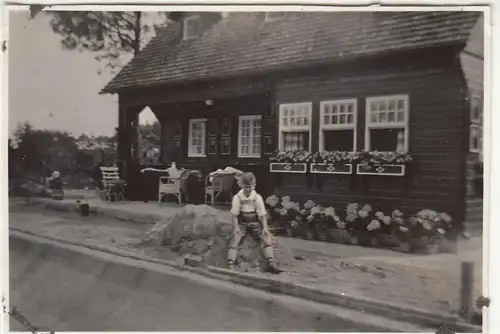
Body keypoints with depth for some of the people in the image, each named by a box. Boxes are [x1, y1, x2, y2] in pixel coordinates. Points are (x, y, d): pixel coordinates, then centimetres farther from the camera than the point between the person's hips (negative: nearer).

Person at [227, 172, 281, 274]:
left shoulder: (257, 197, -7)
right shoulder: (237, 197, -9)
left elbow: (263, 214, -7)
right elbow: (234, 214, -7)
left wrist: (265, 227, -17)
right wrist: (236, 227, -19)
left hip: (255, 223, 1)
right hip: (241, 223, -1)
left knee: (266, 239, -17)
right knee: (234, 240, -22)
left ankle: (271, 264, -22)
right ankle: (230, 265, -28)